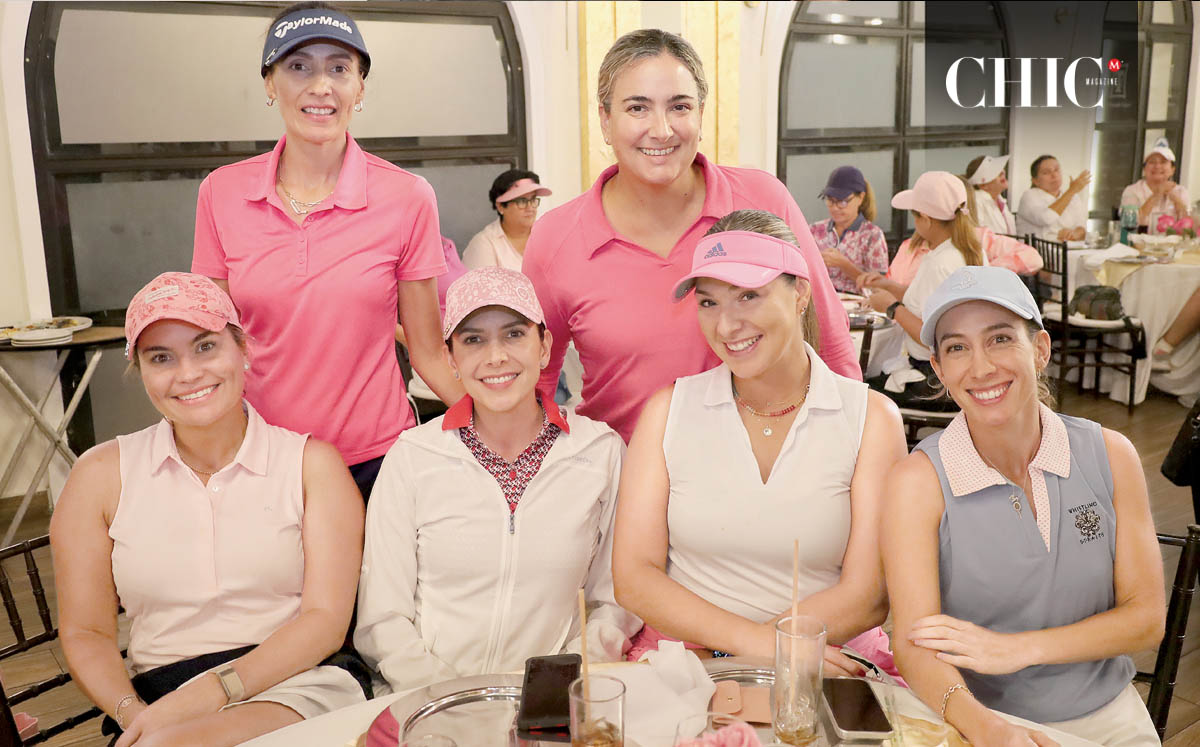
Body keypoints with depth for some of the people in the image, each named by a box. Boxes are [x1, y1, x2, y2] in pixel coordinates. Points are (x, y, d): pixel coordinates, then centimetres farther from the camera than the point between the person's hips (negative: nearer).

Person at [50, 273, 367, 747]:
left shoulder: (312, 464, 3)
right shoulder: (101, 475, 7)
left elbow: (325, 620, -4)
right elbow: (85, 633, 9)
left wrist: (208, 694, -16)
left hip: (296, 685, -1)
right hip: (158, 697, 2)